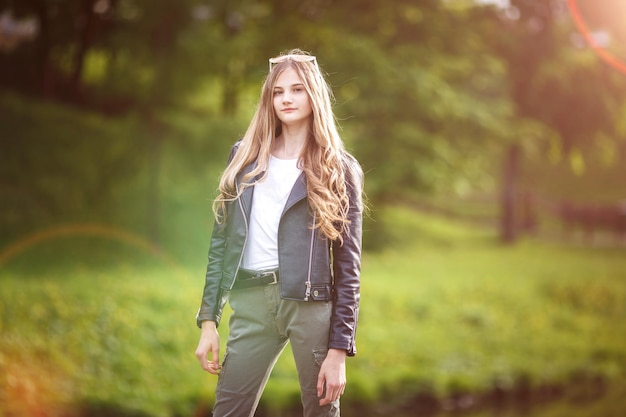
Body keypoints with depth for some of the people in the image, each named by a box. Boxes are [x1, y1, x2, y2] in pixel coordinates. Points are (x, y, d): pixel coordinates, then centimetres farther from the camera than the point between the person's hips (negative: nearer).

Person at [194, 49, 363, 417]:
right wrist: (209, 320, 5)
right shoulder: (245, 157, 11)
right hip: (251, 303, 3)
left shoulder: (339, 171, 2)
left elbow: (348, 265, -1)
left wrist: (339, 348, -8)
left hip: (312, 303, -3)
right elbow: (222, 242, 12)